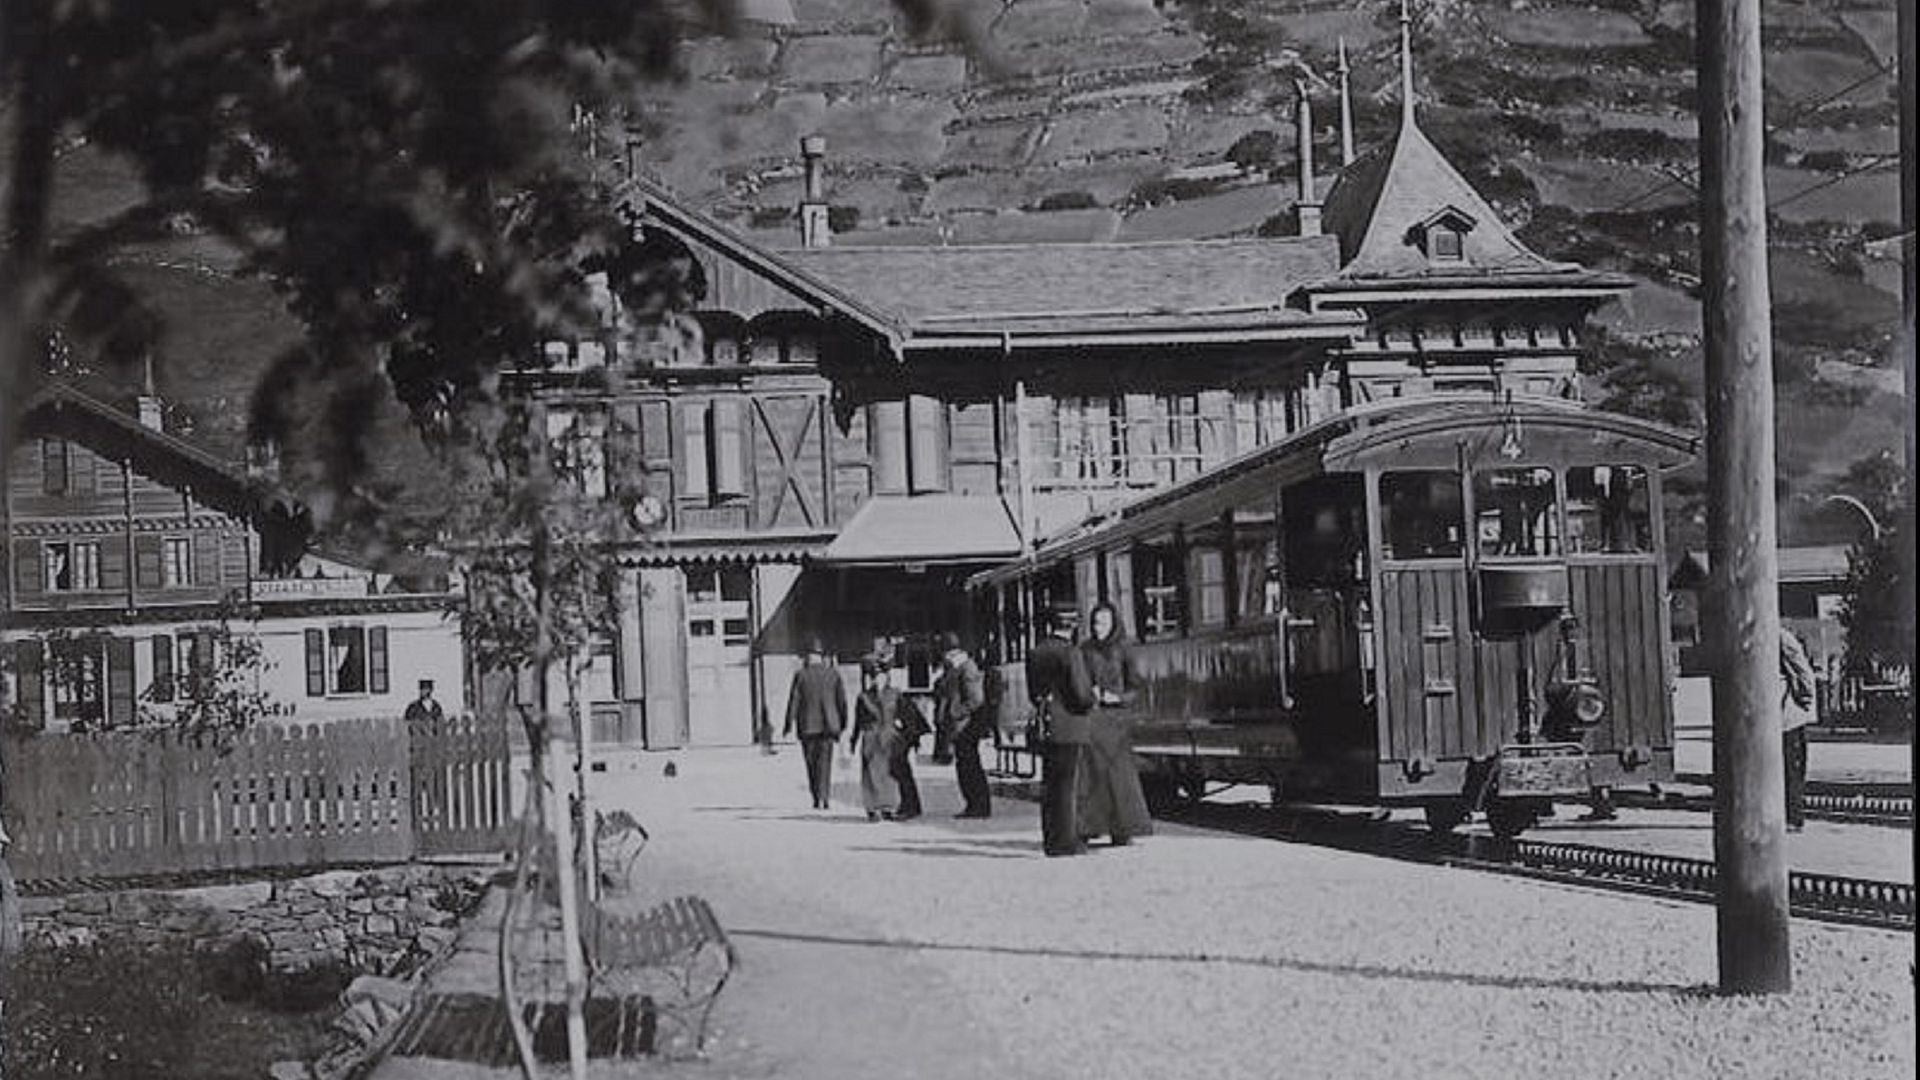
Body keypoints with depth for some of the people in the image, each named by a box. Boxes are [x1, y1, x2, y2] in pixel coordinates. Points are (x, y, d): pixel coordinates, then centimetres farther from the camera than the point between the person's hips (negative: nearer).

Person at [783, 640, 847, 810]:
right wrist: (843, 722, 13)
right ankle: (822, 797, -12)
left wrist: (789, 724, 1)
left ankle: (817, 798, 14)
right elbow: (842, 699, 3)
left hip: (807, 725, -1)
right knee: (824, 760, 1)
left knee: (811, 762, 12)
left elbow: (794, 701, -6)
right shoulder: (833, 673, -1)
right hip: (827, 724, 1)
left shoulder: (801, 675, -6)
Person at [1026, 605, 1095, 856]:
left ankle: (1051, 840, 17)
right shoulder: (1069, 654, -13)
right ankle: (1066, 841, -2)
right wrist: (1090, 700, 4)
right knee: (1068, 785, -2)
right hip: (1071, 727, -6)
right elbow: (1082, 694, -16)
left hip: (1046, 729, 6)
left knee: (1050, 785, 12)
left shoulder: (1034, 654, 7)